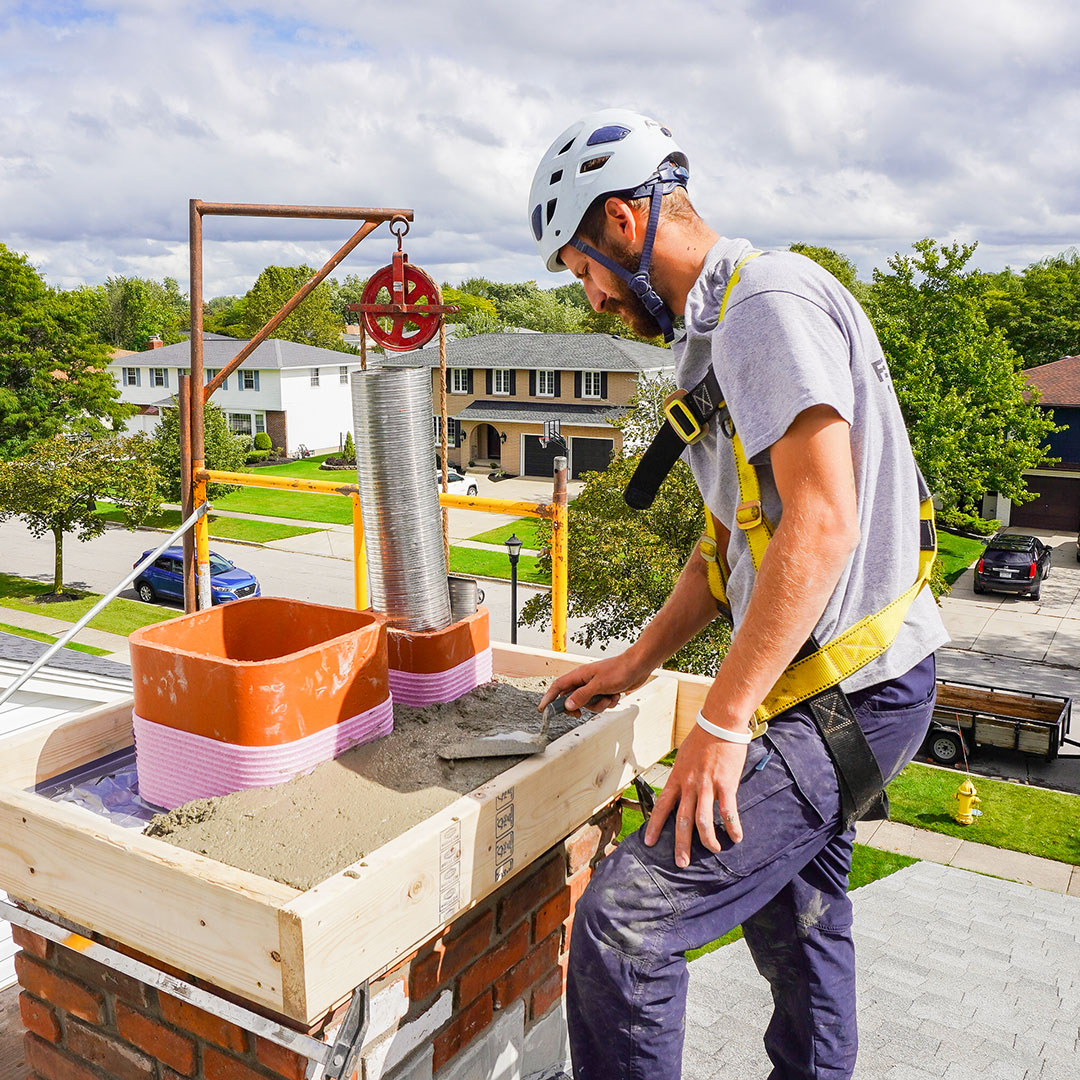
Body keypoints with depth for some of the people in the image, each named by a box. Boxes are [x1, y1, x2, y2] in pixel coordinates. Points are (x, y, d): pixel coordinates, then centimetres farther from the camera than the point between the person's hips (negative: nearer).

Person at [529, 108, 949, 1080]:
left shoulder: (771, 298, -15)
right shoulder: (719, 330, 17)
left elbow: (820, 523, -25)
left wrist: (720, 724, -23)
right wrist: (638, 661, 19)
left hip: (843, 695, -10)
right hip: (829, 685, 10)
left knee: (624, 923, -13)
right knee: (796, 918, 23)